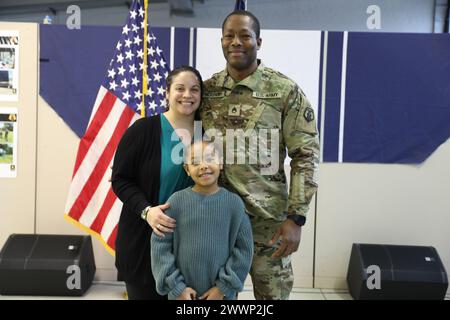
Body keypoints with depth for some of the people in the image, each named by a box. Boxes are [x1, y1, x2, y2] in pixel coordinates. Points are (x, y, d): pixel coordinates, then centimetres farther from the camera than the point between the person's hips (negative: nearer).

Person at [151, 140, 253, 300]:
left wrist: (224, 287, -6)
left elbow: (243, 248, -4)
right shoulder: (176, 201, -7)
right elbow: (160, 245, -5)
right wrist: (177, 287, -7)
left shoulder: (234, 202, -6)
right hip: (183, 293, 0)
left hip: (222, 293, 0)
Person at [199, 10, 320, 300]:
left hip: (269, 218, -2)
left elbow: (306, 155, -8)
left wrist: (296, 217, -13)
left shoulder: (285, 91, -6)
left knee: (273, 292, 12)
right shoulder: (207, 89, 4)